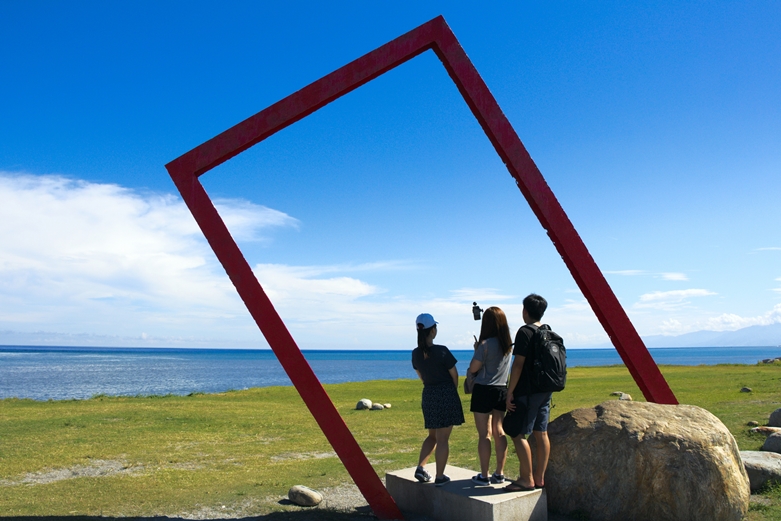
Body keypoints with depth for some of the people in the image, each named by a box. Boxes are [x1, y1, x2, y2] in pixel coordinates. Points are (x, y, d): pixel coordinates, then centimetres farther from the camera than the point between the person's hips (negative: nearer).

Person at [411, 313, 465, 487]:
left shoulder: (416, 353, -1)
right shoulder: (441, 351, -17)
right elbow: (454, 374, -6)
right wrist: (454, 390, 12)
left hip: (428, 395, 6)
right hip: (446, 394, -5)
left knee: (432, 435, 21)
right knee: (443, 438, 2)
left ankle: (420, 468, 12)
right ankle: (440, 477, 9)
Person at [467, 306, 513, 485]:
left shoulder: (485, 344, -17)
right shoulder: (508, 344, 3)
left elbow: (473, 368, -11)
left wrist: (476, 350, 2)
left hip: (484, 390, -6)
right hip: (502, 390, 6)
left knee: (484, 434, 0)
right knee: (499, 432, 12)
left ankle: (484, 476, 5)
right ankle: (499, 473, 17)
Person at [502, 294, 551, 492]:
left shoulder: (525, 332, -13)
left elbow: (518, 365, -18)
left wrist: (510, 392, -15)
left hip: (527, 392, -9)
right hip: (545, 391, 9)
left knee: (517, 433, -3)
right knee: (541, 433, 11)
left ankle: (526, 479, -1)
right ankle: (539, 478, 17)